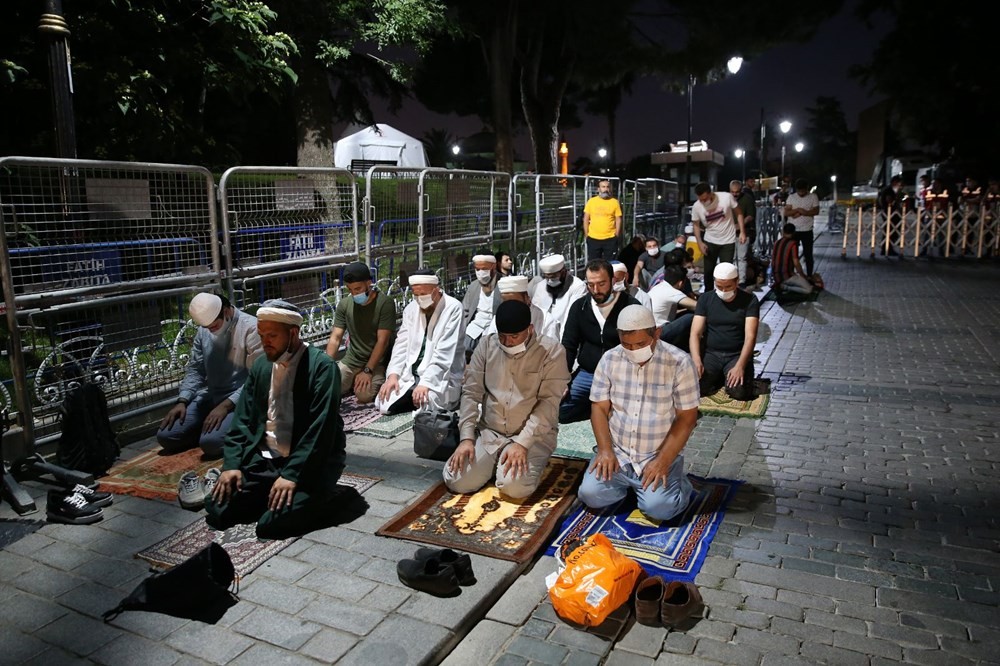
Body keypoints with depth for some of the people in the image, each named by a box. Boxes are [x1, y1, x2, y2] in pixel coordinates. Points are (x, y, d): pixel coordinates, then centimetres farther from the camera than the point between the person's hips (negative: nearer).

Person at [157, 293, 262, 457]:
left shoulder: (251, 328, -14)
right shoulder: (203, 330, 8)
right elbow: (195, 369, 13)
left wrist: (225, 406, -24)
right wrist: (182, 401, -2)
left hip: (239, 400, -7)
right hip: (209, 396, 7)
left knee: (210, 442, -29)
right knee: (165, 436, -6)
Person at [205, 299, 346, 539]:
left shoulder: (322, 366, -12)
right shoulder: (261, 365, 9)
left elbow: (320, 429, -19)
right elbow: (243, 419, 10)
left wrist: (292, 475, -24)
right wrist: (232, 464, -3)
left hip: (308, 462, -6)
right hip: (264, 459, 6)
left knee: (272, 523, -23)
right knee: (216, 509, -9)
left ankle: (318, 499, 4)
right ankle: (270, 493, 13)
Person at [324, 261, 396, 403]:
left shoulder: (385, 303, -10)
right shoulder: (344, 305, 4)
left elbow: (382, 341, -14)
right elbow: (335, 338, 2)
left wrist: (367, 371, -20)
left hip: (376, 363, -4)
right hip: (350, 361, 5)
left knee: (364, 394, -27)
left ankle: (377, 383, 6)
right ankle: (352, 383, 15)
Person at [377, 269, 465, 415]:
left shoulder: (453, 309, -12)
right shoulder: (411, 308, 8)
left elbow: (444, 353, -19)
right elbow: (402, 344, 4)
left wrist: (426, 383, -27)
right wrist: (393, 375, -11)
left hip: (439, 378, -5)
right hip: (410, 375, 5)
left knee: (425, 407, -30)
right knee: (385, 403, -14)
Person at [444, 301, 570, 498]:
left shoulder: (551, 351, -10)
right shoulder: (487, 345, 1)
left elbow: (549, 402, -14)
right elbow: (471, 393, 2)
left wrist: (522, 443, -23)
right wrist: (466, 438, -8)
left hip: (534, 435, -3)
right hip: (488, 432, 4)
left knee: (514, 486, -28)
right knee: (456, 481, -14)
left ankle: (533, 462, 6)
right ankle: (496, 462, 15)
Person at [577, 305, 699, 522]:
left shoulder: (679, 363, -11)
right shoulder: (610, 360, -1)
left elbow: (687, 418, -10)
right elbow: (599, 408, 2)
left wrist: (663, 461, -17)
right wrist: (605, 450, -11)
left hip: (660, 455, -3)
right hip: (617, 452, 3)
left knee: (658, 508, -24)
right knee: (591, 495, -16)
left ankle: (673, 480, 11)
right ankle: (627, 482, 15)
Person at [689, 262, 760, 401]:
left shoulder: (749, 300, -3)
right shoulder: (706, 299, 3)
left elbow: (750, 337, -11)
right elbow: (695, 333, -4)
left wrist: (740, 365, -25)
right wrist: (696, 360, -21)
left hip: (737, 355, -2)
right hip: (710, 353, 2)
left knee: (739, 391, -29)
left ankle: (728, 377, 8)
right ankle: (718, 377, 10)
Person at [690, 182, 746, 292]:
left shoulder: (727, 197, -21)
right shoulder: (696, 206, -15)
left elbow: (738, 213, -6)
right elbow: (696, 225, 1)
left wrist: (742, 231, -11)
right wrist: (699, 242, -9)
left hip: (728, 241, -2)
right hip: (710, 242, 2)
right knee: (708, 270, 12)